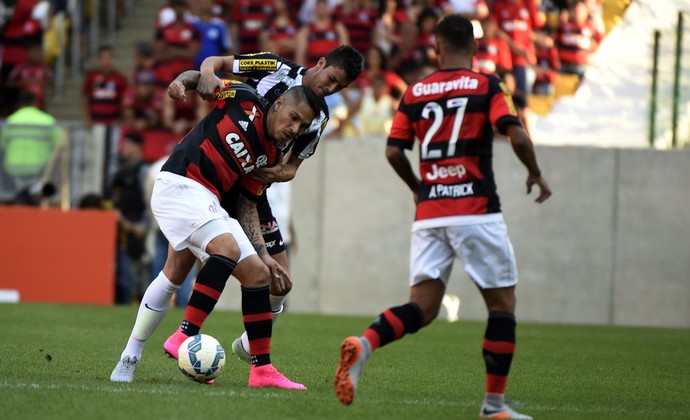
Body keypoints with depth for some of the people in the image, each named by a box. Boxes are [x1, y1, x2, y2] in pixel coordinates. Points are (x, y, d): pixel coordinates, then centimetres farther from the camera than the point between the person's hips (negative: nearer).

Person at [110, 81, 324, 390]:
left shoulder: (270, 155, 12)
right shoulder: (243, 100, -4)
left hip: (207, 203, 8)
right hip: (178, 184, -8)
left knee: (257, 272, 1)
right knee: (228, 247, -29)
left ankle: (262, 369, 5)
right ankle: (186, 338, -26)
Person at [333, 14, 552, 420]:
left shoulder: (414, 92, 10)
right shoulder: (487, 86, -1)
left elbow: (393, 152, 6)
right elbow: (517, 137, -13)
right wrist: (536, 175, 6)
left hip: (429, 214, 4)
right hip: (476, 211, -4)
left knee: (423, 307, 4)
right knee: (502, 302, 9)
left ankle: (363, 345, -24)